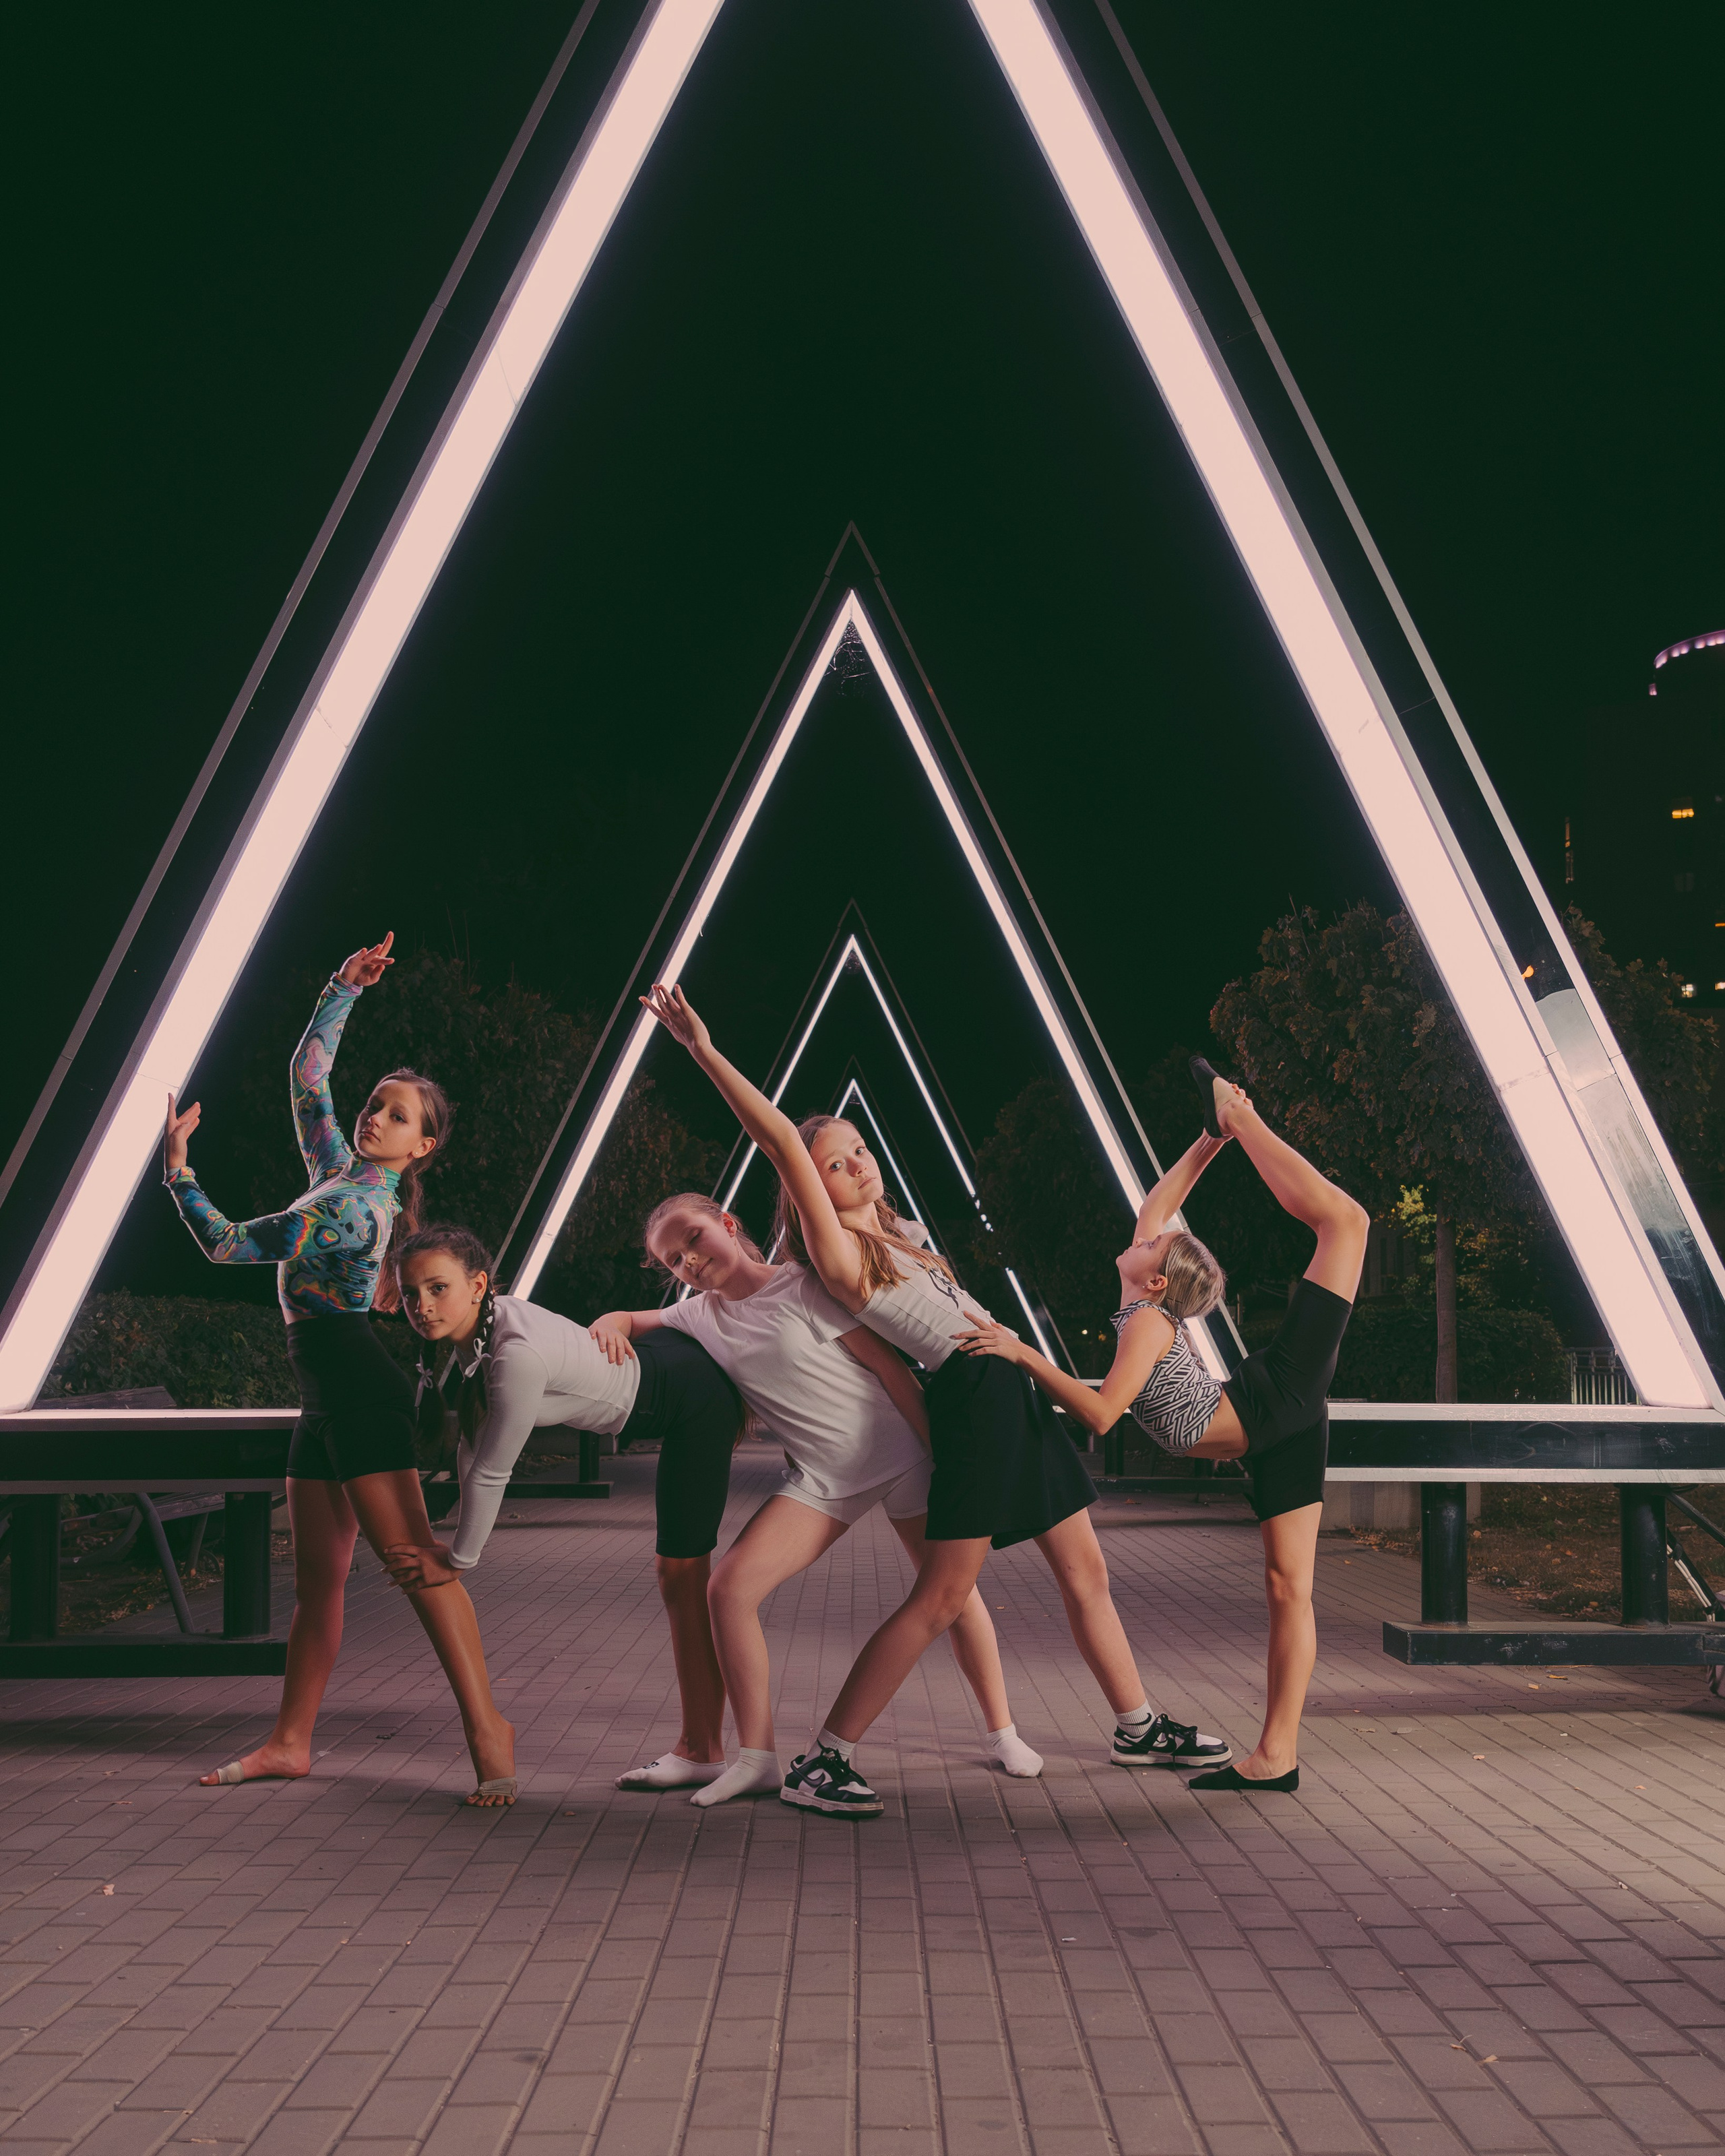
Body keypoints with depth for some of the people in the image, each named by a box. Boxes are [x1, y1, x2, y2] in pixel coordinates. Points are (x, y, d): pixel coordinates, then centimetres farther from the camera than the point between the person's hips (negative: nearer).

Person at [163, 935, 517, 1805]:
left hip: (358, 1386, -9)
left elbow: (229, 1246, -10)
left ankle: (486, 1726, -15)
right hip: (328, 1392, 9)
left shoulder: (359, 1207, -13)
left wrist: (178, 1169, -5)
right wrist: (344, 987, 13)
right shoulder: (339, 1170, 12)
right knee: (317, 1577, 11)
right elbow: (306, 1072, 18)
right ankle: (289, 1742, 17)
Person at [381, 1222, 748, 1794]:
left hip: (696, 1399, -8)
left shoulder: (519, 1356, -35)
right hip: (665, 1366, 8)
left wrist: (457, 1559, -13)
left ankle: (702, 1751, 5)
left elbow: (491, 1472, -25)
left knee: (681, 1574, -3)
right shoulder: (471, 1328, -8)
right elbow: (470, 1446, 3)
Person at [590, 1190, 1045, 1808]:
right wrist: (610, 1325, -9)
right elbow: (629, 1321, 17)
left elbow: (890, 1367, -11)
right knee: (728, 1589, -13)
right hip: (821, 1479, 4)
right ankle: (757, 1759, -3)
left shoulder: (804, 1287, -13)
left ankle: (1003, 1733, 27)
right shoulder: (702, 1316, 3)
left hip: (900, 1454, -4)